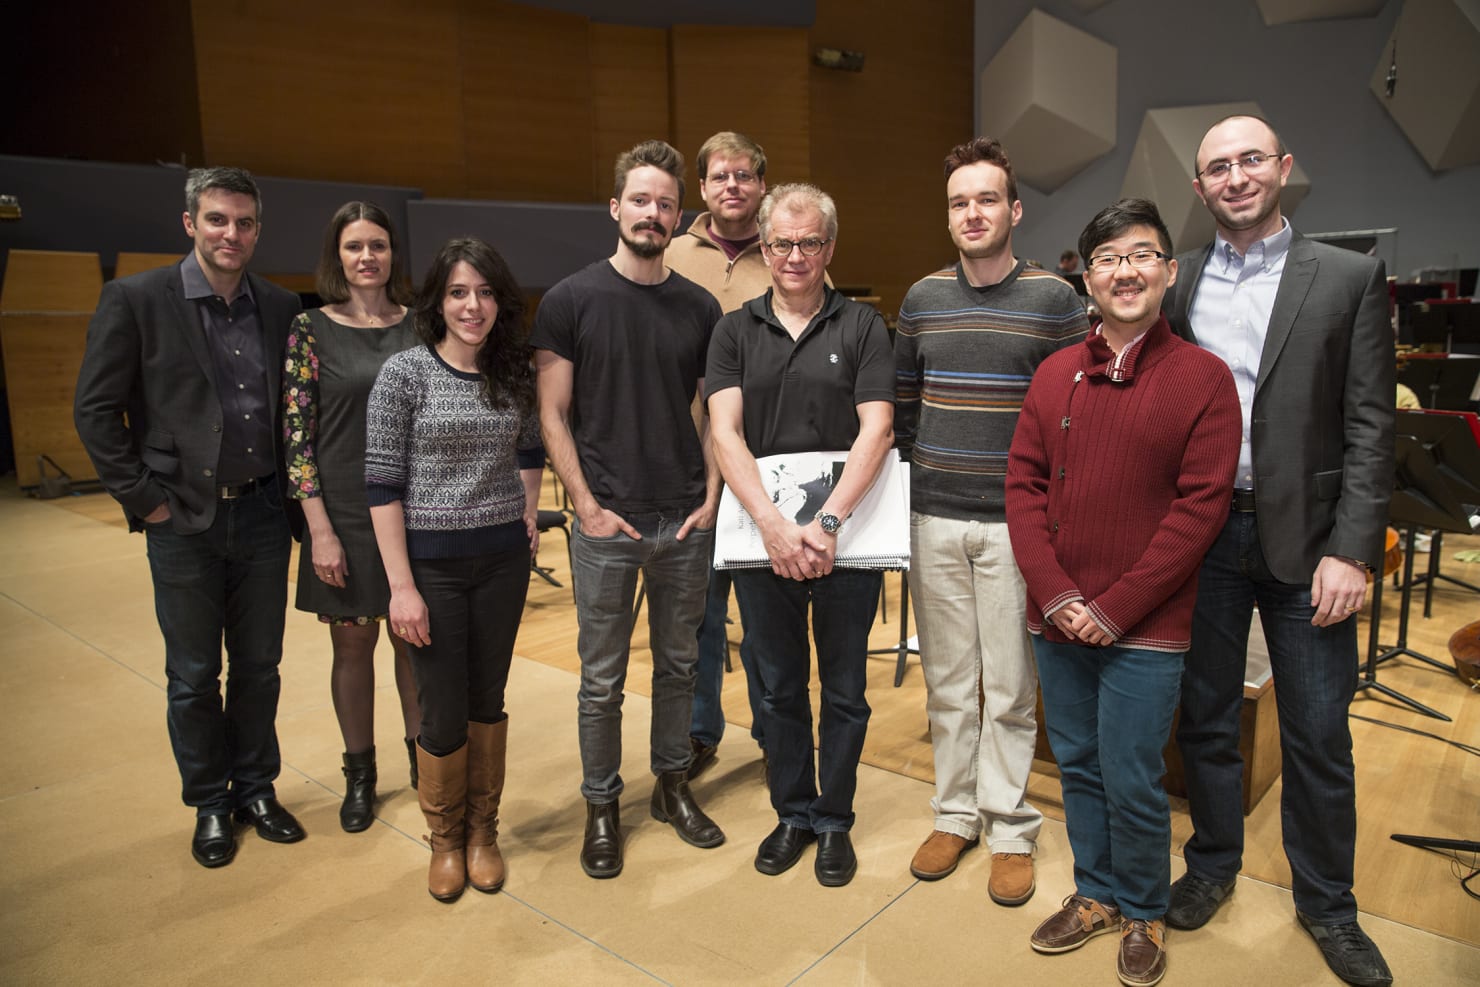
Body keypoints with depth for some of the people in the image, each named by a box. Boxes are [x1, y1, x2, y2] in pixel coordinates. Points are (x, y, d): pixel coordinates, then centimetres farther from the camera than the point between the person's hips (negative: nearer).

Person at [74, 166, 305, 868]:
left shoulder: (281, 309, 5)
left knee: (259, 666, 13)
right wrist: (144, 499, -8)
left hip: (262, 514, 3)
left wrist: (291, 494, 5)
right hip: (184, 521, -3)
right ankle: (209, 805, 27)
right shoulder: (135, 300, -6)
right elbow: (95, 409, -4)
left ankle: (255, 789, 31)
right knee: (193, 676, 9)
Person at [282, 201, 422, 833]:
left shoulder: (419, 327, 4)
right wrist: (320, 528, -10)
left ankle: (421, 754, 30)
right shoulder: (311, 330, -2)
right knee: (352, 642, 8)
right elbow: (296, 433, -5)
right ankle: (359, 774, 26)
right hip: (345, 513, -1)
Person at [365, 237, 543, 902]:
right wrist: (401, 585, -13)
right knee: (444, 713, 4)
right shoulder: (404, 373, -9)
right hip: (431, 559, -3)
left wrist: (529, 511, 9)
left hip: (503, 558, 4)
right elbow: (383, 484, -10)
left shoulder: (513, 374, 3)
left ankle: (482, 830, 33)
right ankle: (445, 838, 30)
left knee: (488, 699, 13)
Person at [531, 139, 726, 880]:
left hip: (687, 522, 3)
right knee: (602, 679, 8)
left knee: (679, 664, 16)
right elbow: (552, 414, -4)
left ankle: (672, 784, 34)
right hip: (606, 523, -3)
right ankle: (602, 806, 26)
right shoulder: (572, 300, -3)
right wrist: (588, 506, -10)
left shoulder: (700, 308, 6)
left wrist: (711, 498, -1)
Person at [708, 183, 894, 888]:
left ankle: (834, 821, 29)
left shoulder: (862, 327, 2)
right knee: (779, 688, 14)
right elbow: (725, 433, -5)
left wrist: (827, 523, -20)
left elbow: (876, 430, -9)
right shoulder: (736, 331, 6)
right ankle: (792, 814, 33)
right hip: (761, 538, 2)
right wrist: (773, 524, -18)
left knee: (844, 691, 10)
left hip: (846, 538, -1)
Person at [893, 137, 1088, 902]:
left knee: (1009, 686, 5)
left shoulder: (1054, 299, -2)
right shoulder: (922, 299, 8)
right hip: (934, 519, 3)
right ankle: (954, 814, 28)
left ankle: (1009, 829, 22)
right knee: (947, 679, 12)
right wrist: (910, 479, 7)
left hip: (1015, 521, -3)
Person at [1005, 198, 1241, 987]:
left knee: (1132, 783, 5)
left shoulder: (1202, 378, -5)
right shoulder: (1055, 374, 6)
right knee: (1078, 768, 16)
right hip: (1056, 620, 4)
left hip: (1143, 630, -4)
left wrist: (1115, 609, -13)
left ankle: (1144, 915, 30)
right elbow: (1023, 484, 4)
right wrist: (1055, 595, -8)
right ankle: (1096, 894, 37)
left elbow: (1199, 507, -10)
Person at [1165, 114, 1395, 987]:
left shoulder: (1349, 278, -1)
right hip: (1202, 531, 2)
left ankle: (1327, 904, 29)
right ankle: (1213, 864, 35)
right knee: (1206, 718, 14)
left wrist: (1351, 551, -12)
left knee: (1319, 736, 8)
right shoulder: (1177, 284, 6)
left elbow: (1370, 425, -5)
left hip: (1304, 537, -2)